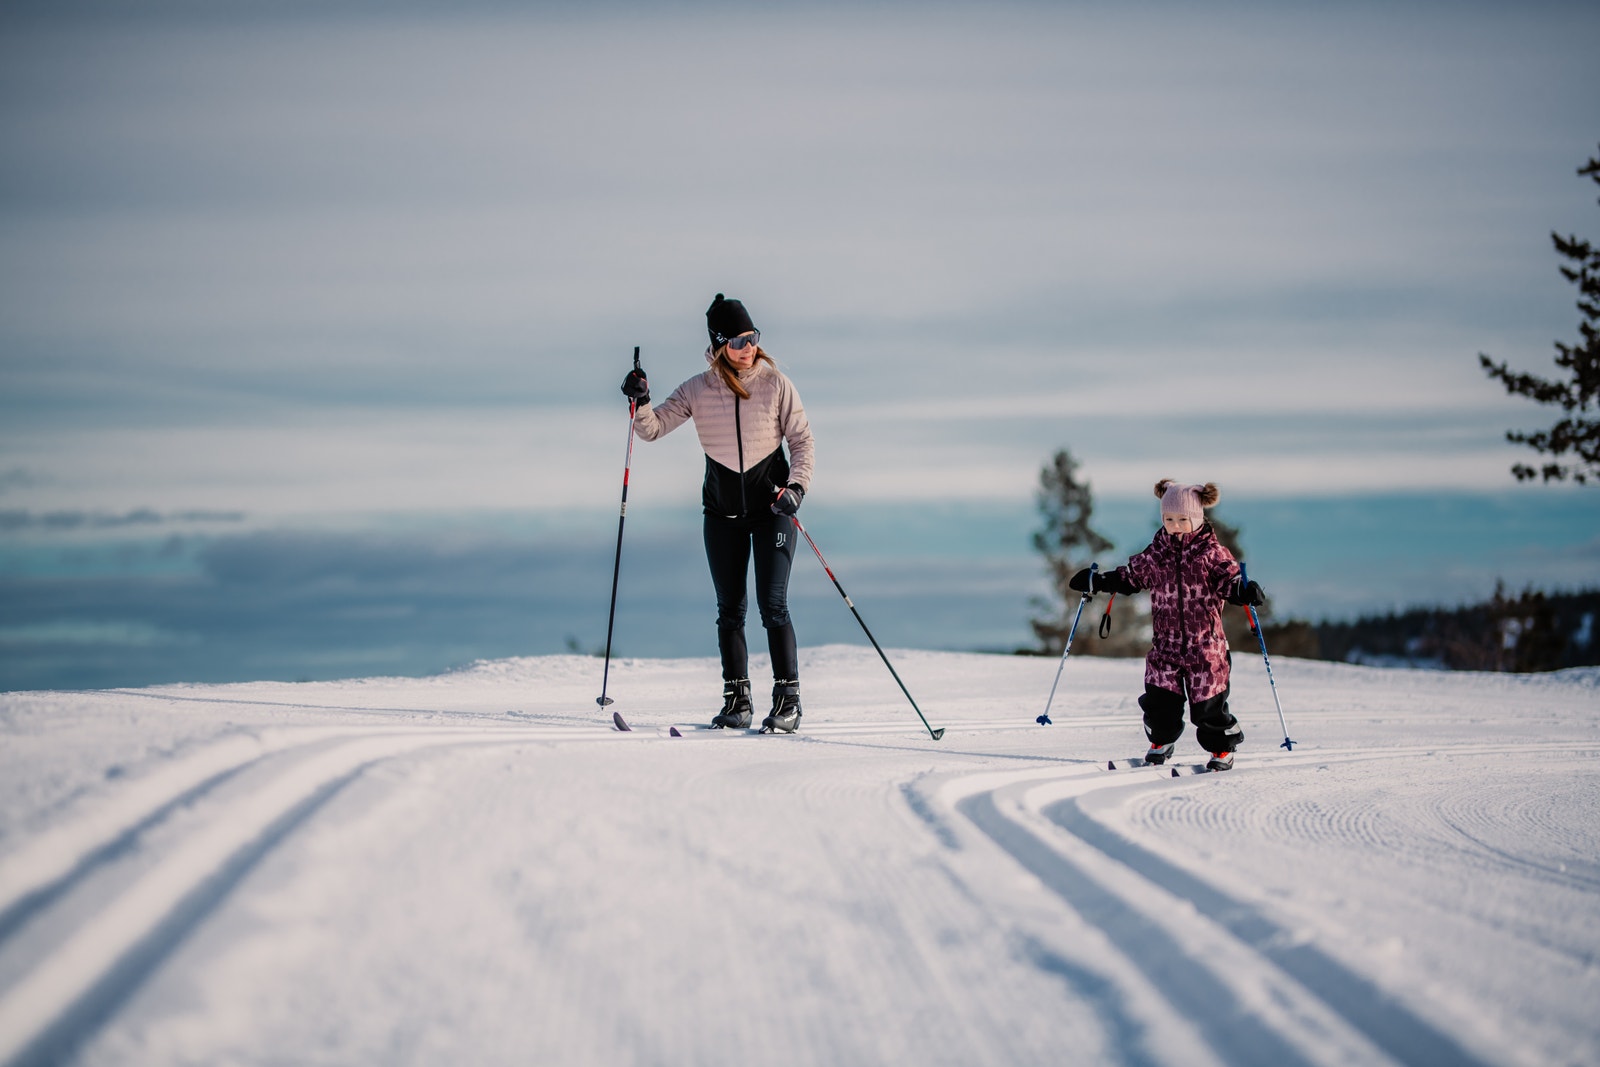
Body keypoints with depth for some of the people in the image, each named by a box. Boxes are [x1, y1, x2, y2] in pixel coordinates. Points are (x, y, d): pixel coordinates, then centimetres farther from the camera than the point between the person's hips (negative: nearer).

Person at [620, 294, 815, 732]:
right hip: (722, 510, 2)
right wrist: (640, 403, -19)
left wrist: (797, 486, -14)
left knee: (773, 605, -9)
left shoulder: (775, 384, -5)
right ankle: (736, 699, 11)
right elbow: (654, 428, 1)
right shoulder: (698, 390, 0)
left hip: (772, 504, -2)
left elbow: (801, 439, -1)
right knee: (730, 609, 4)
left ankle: (788, 697, -5)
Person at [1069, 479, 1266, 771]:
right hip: (1165, 643, 3)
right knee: (1160, 700, 1)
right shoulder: (1155, 555, 5)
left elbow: (1229, 580, -8)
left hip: (1205, 643, -3)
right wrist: (1097, 582, 10)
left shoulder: (1212, 553, -4)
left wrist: (1245, 593, -29)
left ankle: (1222, 748, 23)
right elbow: (1130, 577, 17)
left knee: (1208, 703, 1)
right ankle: (1161, 742, 28)